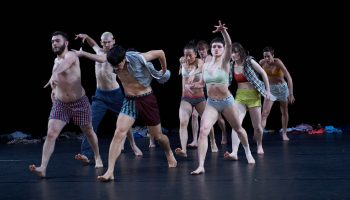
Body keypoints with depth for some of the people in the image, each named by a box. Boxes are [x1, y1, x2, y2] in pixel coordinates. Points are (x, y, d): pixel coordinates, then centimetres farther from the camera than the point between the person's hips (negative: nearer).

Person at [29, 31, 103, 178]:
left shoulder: (71, 56, -17)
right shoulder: (56, 60, 5)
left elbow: (64, 64, -42)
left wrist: (53, 75, -62)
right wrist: (55, 88, 14)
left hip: (79, 102, -4)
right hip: (60, 104, 5)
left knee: (88, 131, 15)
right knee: (51, 134, -13)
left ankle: (97, 158, 40)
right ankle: (43, 168, -18)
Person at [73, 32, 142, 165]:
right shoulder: (99, 51, 3)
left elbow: (101, 59, -35)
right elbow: (93, 45, 28)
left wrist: (83, 53, -40)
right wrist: (86, 37, 6)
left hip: (115, 94, -4)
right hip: (100, 95, 4)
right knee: (91, 123, -14)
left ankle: (133, 146, 39)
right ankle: (86, 154, -20)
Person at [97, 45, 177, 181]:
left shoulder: (138, 59, -25)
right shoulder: (114, 64, -13)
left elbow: (160, 53, -9)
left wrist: (164, 71, 3)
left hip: (146, 99, -2)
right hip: (129, 101, 3)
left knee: (157, 136, 13)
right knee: (119, 133, -18)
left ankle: (169, 154, 48)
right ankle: (110, 171, -19)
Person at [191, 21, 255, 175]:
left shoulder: (224, 62, -9)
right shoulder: (205, 66, 4)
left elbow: (229, 45, -28)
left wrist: (223, 31, -43)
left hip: (227, 101, -2)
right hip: (211, 103, 2)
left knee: (238, 129, 18)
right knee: (203, 130, -19)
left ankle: (248, 153, 46)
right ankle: (201, 166, -21)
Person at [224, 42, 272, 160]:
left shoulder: (249, 61, -6)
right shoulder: (231, 66, 3)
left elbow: (263, 73, 1)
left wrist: (267, 90, -1)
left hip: (253, 95, -2)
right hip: (239, 96, 2)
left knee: (257, 126, 6)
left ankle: (259, 145, 37)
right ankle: (234, 152, -28)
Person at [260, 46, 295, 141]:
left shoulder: (278, 62, -24)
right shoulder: (262, 63, -15)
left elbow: (288, 77, -28)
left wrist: (291, 93, -34)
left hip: (281, 87, -1)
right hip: (270, 88, 1)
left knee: (284, 112, 13)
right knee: (265, 112, -13)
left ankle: (284, 133, 30)